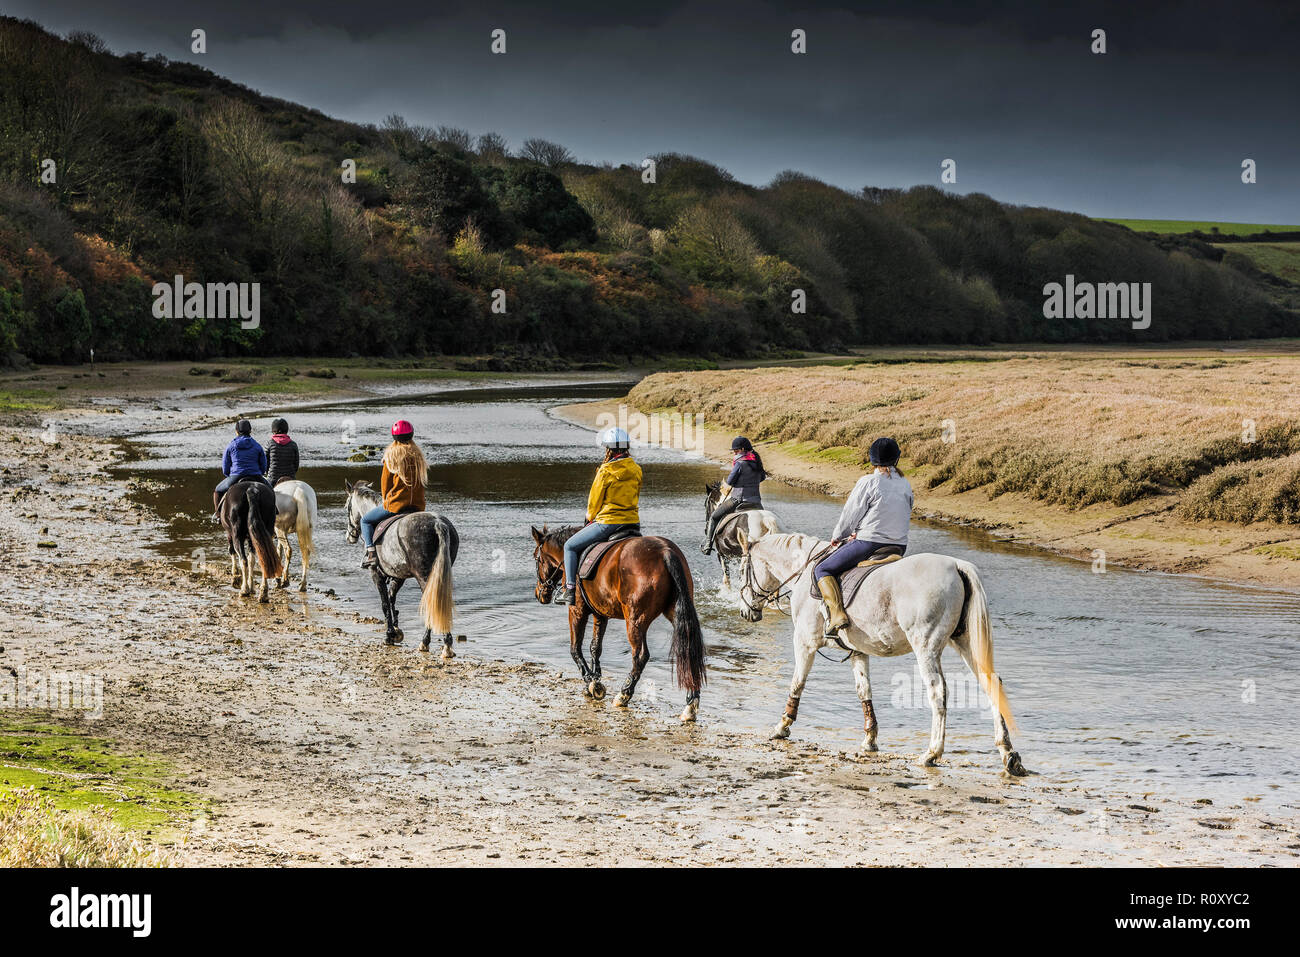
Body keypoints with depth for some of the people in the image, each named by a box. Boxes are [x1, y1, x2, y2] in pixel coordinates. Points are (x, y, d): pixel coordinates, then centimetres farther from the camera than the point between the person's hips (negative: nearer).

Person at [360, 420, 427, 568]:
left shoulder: (391, 456, -8)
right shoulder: (419, 456, 6)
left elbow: (385, 483, -2)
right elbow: (422, 481, 12)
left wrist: (385, 499, 17)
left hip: (395, 505, -5)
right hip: (418, 506, 5)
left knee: (366, 520, 14)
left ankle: (371, 554, -1)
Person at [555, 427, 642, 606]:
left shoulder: (606, 471, -13)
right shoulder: (636, 470, 5)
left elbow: (594, 500, -5)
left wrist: (590, 517, 16)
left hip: (608, 522, -6)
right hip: (633, 521, 6)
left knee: (570, 546, 10)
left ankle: (570, 591, 6)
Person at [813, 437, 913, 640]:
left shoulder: (868, 482, -10)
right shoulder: (905, 485, 9)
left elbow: (850, 515, -6)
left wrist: (837, 536, 14)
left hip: (868, 545, -7)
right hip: (899, 546, 7)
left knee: (822, 570, 2)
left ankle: (837, 613, -19)